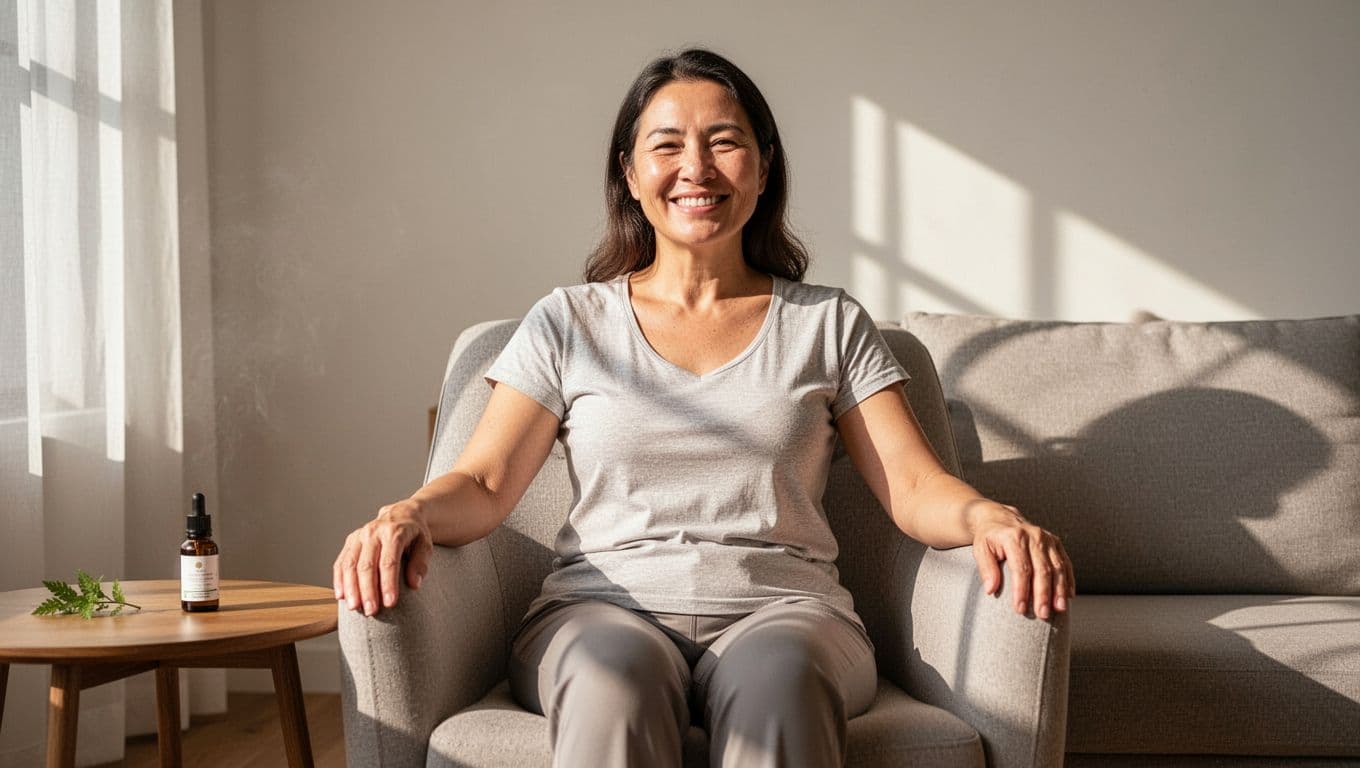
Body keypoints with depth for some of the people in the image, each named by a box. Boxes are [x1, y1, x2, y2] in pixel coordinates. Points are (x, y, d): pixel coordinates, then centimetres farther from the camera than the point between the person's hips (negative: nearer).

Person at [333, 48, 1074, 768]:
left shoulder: (829, 323, 15)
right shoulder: (569, 322, 14)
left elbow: (914, 484, 6)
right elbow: (482, 483, 6)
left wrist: (989, 517, -17)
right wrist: (408, 514, -17)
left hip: (782, 608, 1)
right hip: (604, 608, 0)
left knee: (778, 675, -36)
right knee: (614, 672, -37)